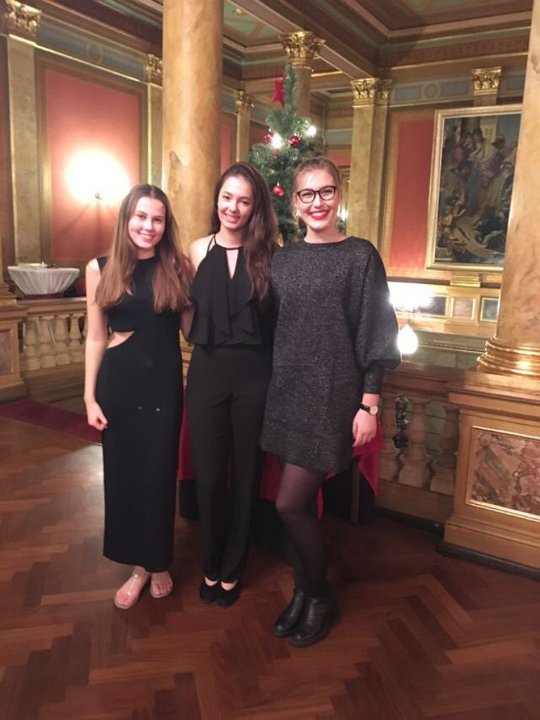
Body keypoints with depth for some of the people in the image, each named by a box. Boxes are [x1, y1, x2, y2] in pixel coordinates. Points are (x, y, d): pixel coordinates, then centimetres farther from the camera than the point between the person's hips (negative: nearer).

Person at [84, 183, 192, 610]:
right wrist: (90, 396, 0)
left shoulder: (178, 267, -1)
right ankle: (138, 566, 31)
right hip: (118, 382, 1)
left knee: (159, 473, 7)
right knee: (122, 472, 9)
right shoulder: (101, 269, -1)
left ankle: (158, 563, 31)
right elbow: (96, 337, 2)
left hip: (164, 381, -1)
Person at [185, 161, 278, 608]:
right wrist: (199, 341, 1)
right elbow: (189, 311, 13)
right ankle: (211, 566, 32)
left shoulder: (268, 254, -3)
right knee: (208, 474, 9)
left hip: (253, 373, -1)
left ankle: (231, 569, 30)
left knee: (245, 473, 10)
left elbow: (280, 317, -3)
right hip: (207, 371, 2)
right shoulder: (198, 251, 4)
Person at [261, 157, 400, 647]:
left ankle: (321, 597, 21)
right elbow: (272, 330, 12)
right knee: (302, 503, 12)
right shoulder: (283, 259, 9)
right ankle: (305, 592, 33)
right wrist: (271, 390, 9)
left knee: (290, 503, -4)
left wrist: (369, 405, -10)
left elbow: (375, 334, -7)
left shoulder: (360, 256, -5)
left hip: (333, 396, -5)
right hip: (288, 394, 5)